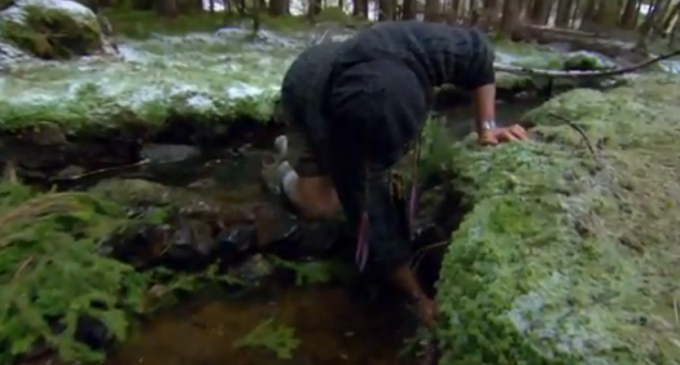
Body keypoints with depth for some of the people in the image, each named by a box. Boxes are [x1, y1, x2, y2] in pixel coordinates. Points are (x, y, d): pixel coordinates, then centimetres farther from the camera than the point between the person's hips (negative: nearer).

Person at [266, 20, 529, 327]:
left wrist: (486, 128, -27)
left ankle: (297, 147, 25)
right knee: (319, 204, -20)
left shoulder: (424, 48, -42)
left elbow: (478, 55, -19)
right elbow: (372, 220, -39)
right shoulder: (333, 135, -47)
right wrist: (418, 297, -31)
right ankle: (291, 176, 19)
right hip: (306, 98, -4)